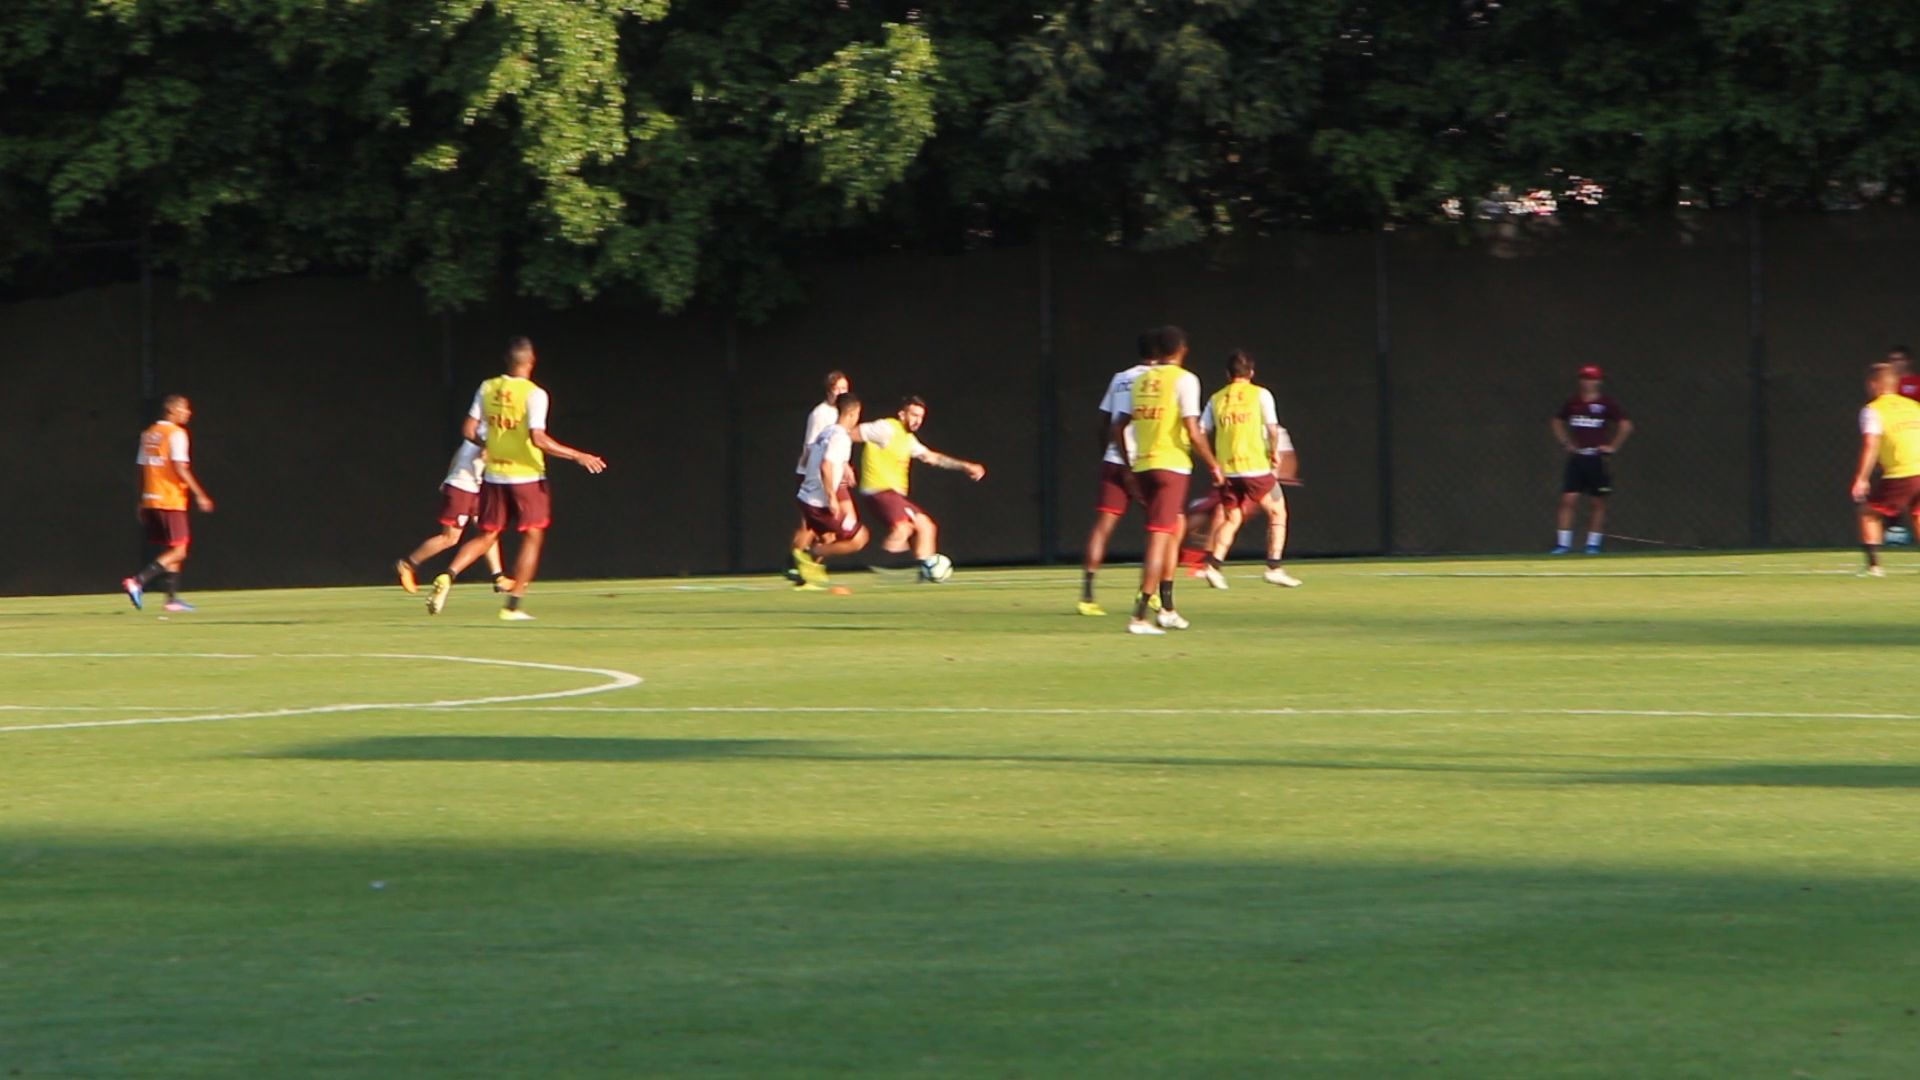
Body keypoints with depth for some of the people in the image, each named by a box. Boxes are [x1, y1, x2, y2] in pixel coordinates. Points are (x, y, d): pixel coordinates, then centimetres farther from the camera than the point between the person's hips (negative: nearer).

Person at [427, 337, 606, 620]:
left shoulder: (487, 389, 2)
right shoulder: (534, 394, -13)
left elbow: (469, 431, 3)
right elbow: (538, 439, -22)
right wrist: (577, 456, -15)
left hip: (494, 476, 5)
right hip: (526, 476, -5)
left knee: (487, 536, 14)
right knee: (533, 537, 7)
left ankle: (448, 577, -9)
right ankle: (513, 605, 1)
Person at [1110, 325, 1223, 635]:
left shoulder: (1140, 380, 11)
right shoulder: (1184, 380, -7)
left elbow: (1118, 426, 11)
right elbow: (1193, 432, -14)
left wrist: (1130, 462, 23)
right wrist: (1214, 466, -2)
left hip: (1143, 465, 6)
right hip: (1172, 465, -6)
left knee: (1172, 530, 21)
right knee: (1160, 537, -6)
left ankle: (1167, 609, 21)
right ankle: (1139, 616, -12)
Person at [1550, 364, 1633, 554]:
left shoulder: (1606, 403, -5)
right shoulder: (1573, 402, 7)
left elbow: (1626, 425, -6)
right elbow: (1557, 422, 22)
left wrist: (1612, 446, -7)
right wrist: (1566, 443, 11)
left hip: (1597, 459, -3)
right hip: (1576, 458, 3)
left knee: (1597, 503, 4)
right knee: (1568, 500, -6)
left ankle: (1593, 543, 12)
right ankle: (1563, 543, -5)